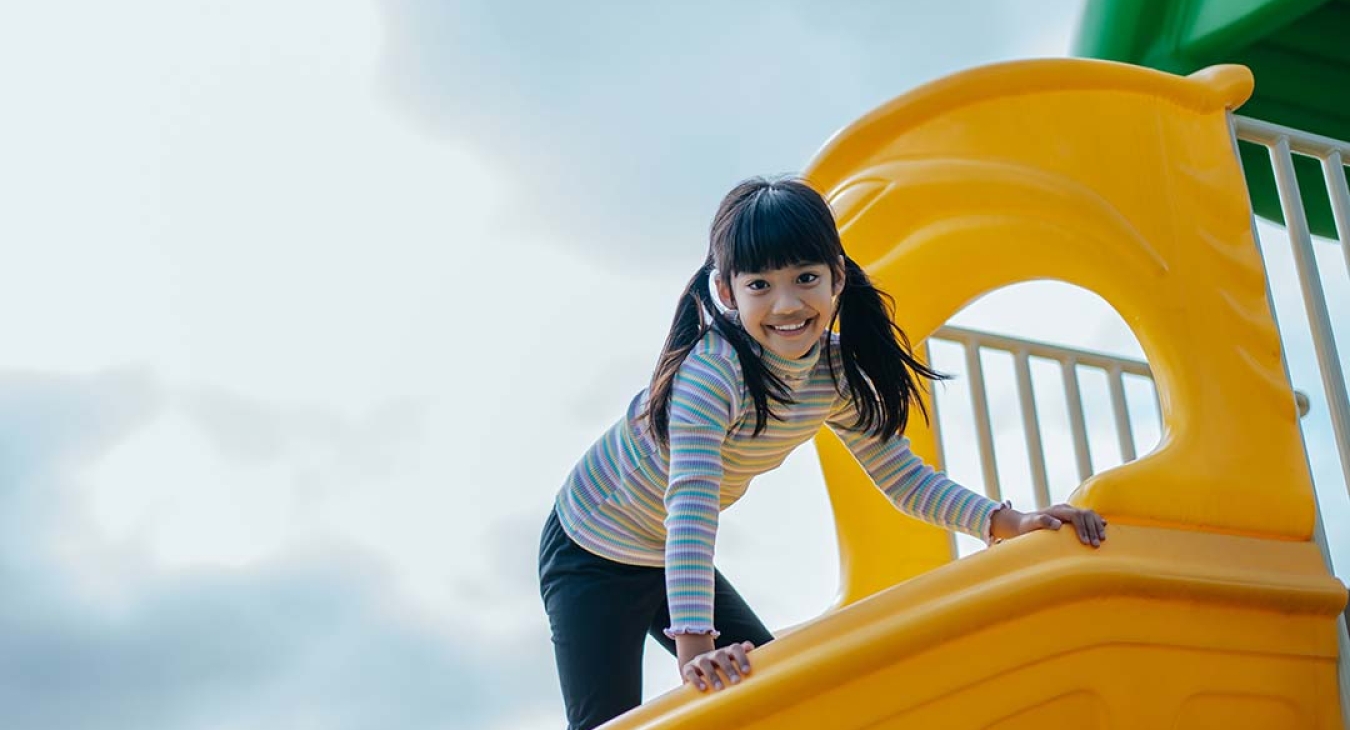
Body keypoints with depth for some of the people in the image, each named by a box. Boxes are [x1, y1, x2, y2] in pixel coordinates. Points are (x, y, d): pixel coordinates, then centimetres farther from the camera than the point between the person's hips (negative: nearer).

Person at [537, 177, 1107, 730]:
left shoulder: (836, 372, -12)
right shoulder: (712, 370, -34)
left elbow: (901, 475, -6)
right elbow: (690, 505, -42)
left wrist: (1009, 522, -20)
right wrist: (693, 648, -51)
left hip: (677, 561, 7)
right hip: (592, 557, -7)